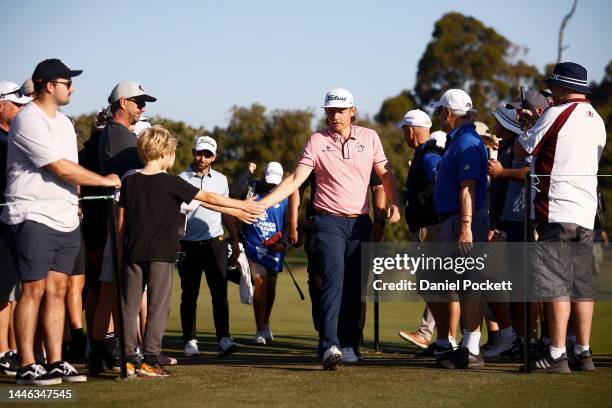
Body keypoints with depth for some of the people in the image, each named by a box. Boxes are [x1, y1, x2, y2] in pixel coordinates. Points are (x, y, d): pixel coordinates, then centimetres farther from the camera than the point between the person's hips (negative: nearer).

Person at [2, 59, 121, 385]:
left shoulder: (64, 122, 18)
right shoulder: (28, 121, -12)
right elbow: (60, 168, -16)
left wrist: (75, 203, 9)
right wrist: (105, 180, -7)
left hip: (66, 219, 8)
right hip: (35, 217, -8)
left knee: (57, 290, 7)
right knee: (34, 290, -6)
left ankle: (56, 363, 10)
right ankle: (27, 366, -2)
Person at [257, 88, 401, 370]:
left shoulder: (369, 137, 7)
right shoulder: (317, 141, 0)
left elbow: (385, 174, 13)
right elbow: (296, 179, -6)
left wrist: (394, 204, -4)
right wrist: (261, 204, -17)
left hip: (360, 222, 3)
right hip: (329, 222, -3)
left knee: (355, 286, 5)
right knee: (333, 280, -17)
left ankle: (349, 344, 14)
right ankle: (330, 346, -26)